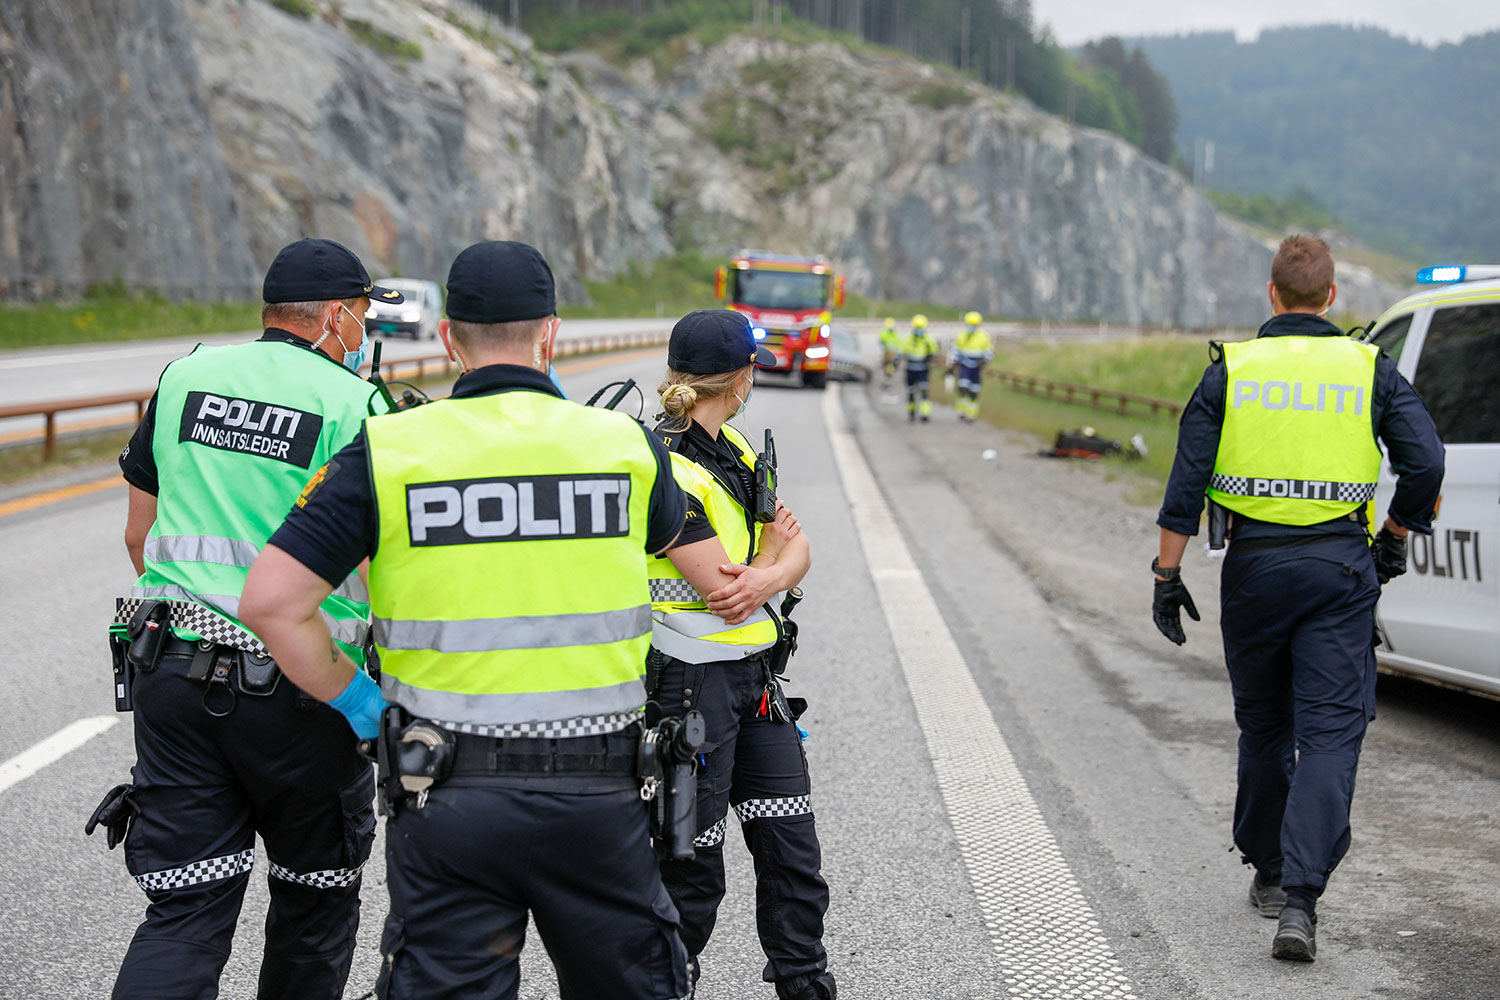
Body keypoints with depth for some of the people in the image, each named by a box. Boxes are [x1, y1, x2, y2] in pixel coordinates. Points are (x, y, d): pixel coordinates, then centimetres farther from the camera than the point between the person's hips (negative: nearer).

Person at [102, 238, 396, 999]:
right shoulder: (353, 404, -8)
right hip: (298, 686, -4)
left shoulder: (185, 378, 7)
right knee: (315, 894, 17)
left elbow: (139, 532, 14)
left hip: (173, 677, 4)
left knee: (185, 911, 5)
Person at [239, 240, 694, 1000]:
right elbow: (671, 538, 24)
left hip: (448, 801, -1)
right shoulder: (626, 444, 0)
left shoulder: (385, 451, -5)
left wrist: (355, 701, 3)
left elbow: (271, 601, -10)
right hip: (597, 795, 1)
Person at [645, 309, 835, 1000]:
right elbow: (725, 594, -22)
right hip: (692, 682, -8)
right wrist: (772, 548, -1)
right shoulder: (670, 469, -18)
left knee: (792, 846, 10)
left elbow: (797, 551, 5)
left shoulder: (732, 449, 10)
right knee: (690, 865, 2)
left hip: (755, 675, 8)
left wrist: (764, 579, -18)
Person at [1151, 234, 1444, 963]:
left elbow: (1187, 480, -2)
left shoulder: (1232, 369, 2)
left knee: (1262, 726, 17)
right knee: (1331, 733, -3)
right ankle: (1300, 899, -15)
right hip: (1341, 568, -1)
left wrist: (1167, 574, 2)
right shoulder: (1369, 369, 2)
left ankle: (1270, 873, 31)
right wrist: (1394, 538, 11)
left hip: (1255, 566, 1)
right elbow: (1424, 461, -5)